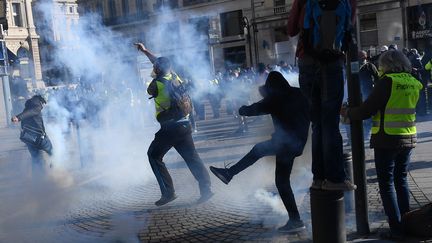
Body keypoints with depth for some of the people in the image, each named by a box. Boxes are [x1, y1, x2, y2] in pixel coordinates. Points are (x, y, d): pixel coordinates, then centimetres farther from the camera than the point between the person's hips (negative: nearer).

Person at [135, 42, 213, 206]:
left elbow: (149, 91, 12)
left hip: (170, 127, -7)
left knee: (154, 156, 8)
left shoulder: (157, 83, -11)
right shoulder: (174, 77, 10)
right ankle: (206, 189, 3)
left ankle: (168, 192, 2)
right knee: (191, 157, 8)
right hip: (185, 124, 7)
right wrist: (145, 51, 37)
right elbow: (160, 63, 27)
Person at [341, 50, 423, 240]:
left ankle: (396, 229, 0)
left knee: (387, 183, 2)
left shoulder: (387, 81, -14)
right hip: (408, 139, 7)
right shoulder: (413, 83, 6)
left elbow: (367, 110, -14)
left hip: (387, 140, -6)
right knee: (401, 181, 18)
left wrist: (347, 112, 3)